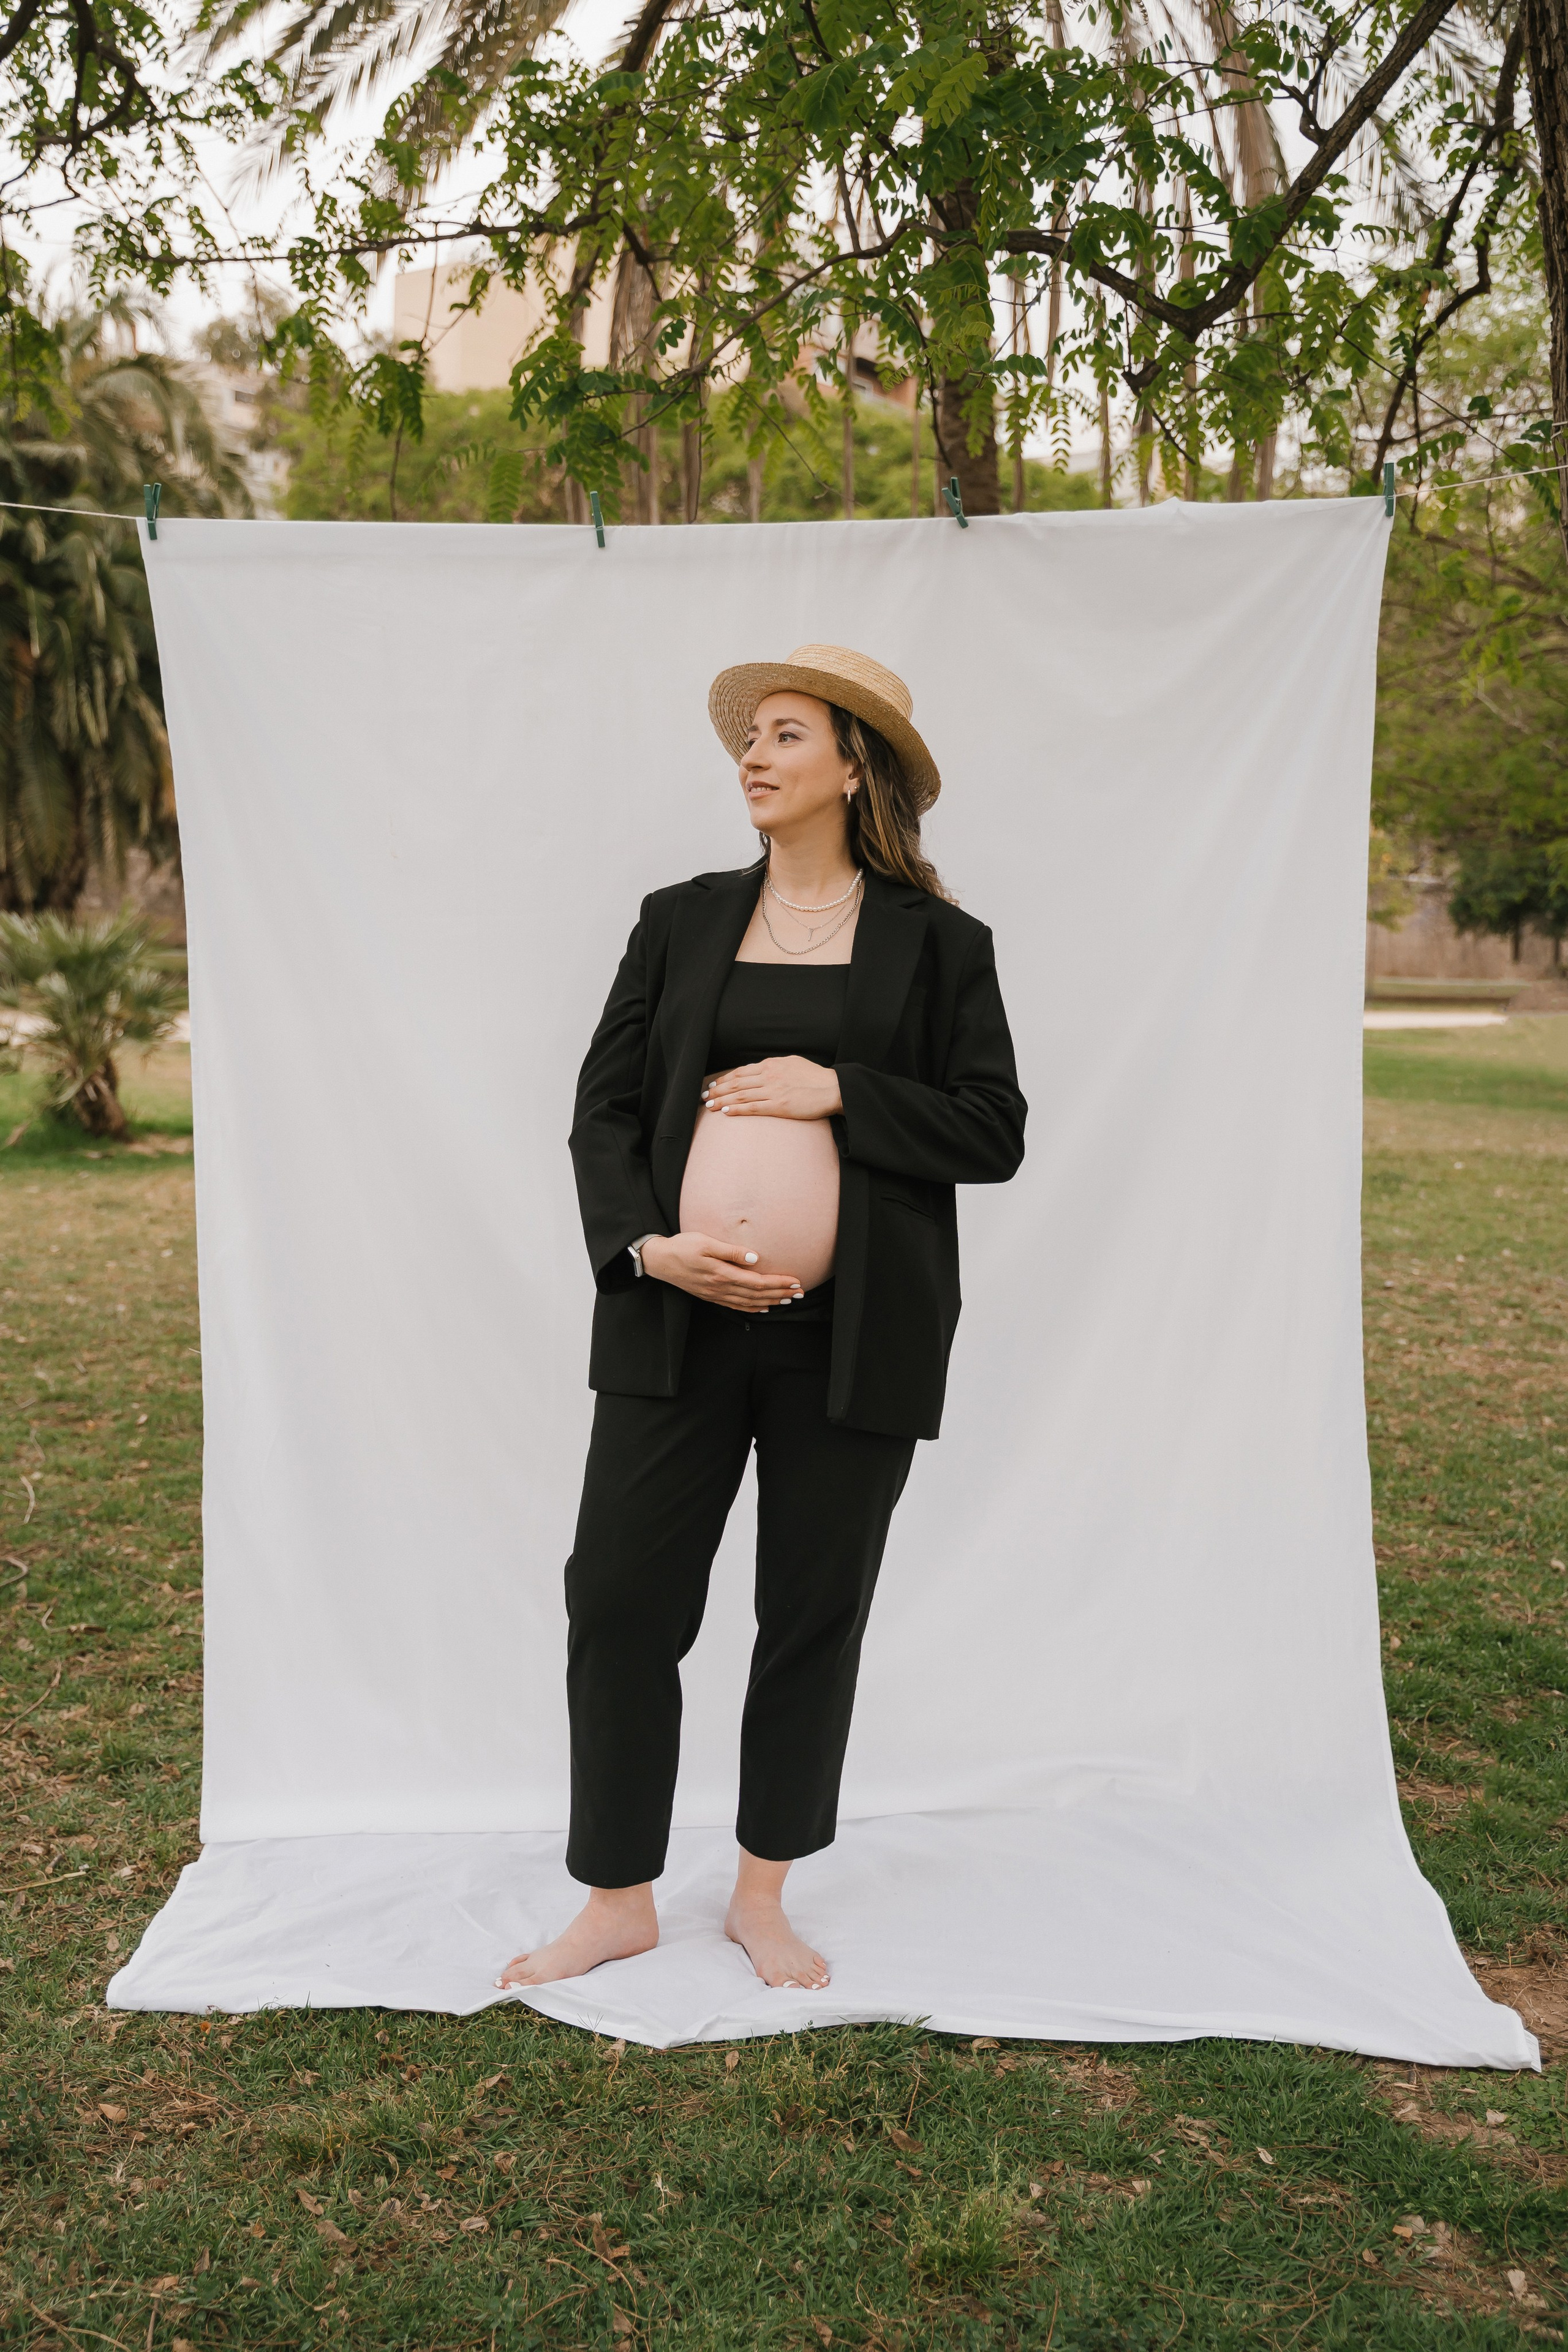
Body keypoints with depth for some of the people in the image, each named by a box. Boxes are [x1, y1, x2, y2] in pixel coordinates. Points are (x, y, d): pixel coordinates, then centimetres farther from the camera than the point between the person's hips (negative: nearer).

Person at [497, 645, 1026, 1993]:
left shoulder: (938, 944, 4)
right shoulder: (681, 921, 10)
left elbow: (994, 1135, -1)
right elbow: (604, 1107, 6)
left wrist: (836, 1091, -13)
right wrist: (648, 1245, -11)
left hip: (850, 1341, -1)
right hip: (677, 1322, 2)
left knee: (814, 1617, 10)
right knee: (619, 1600, 3)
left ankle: (763, 1898, 31)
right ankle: (620, 1903, 23)